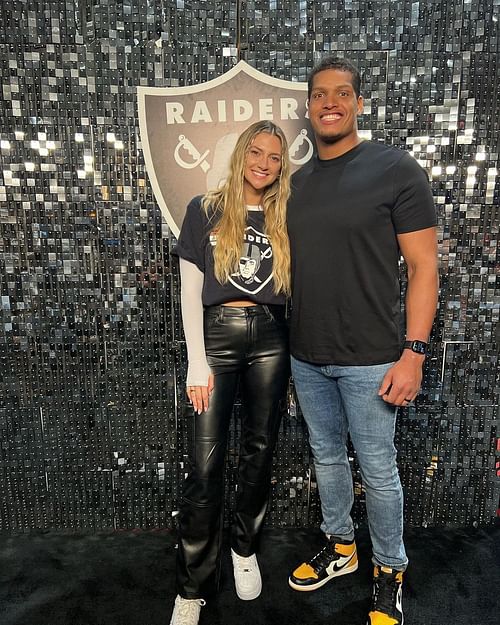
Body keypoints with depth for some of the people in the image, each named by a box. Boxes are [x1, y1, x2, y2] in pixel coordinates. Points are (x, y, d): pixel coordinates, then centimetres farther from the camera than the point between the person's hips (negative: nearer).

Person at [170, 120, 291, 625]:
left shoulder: (285, 220, 11)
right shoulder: (205, 210, 5)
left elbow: (298, 286, 11)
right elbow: (190, 291, 0)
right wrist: (197, 362, -7)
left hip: (270, 339, 3)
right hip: (217, 335, -2)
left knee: (259, 451, 11)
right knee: (206, 463, -3)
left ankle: (245, 548, 35)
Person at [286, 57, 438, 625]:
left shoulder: (396, 168, -7)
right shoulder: (297, 181, 8)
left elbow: (423, 266, -8)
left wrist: (413, 353, -14)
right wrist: (285, 338, 9)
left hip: (368, 360, -5)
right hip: (306, 357, 5)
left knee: (378, 471, 10)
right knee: (326, 458, 20)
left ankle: (389, 571, 36)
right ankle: (338, 547, 43)